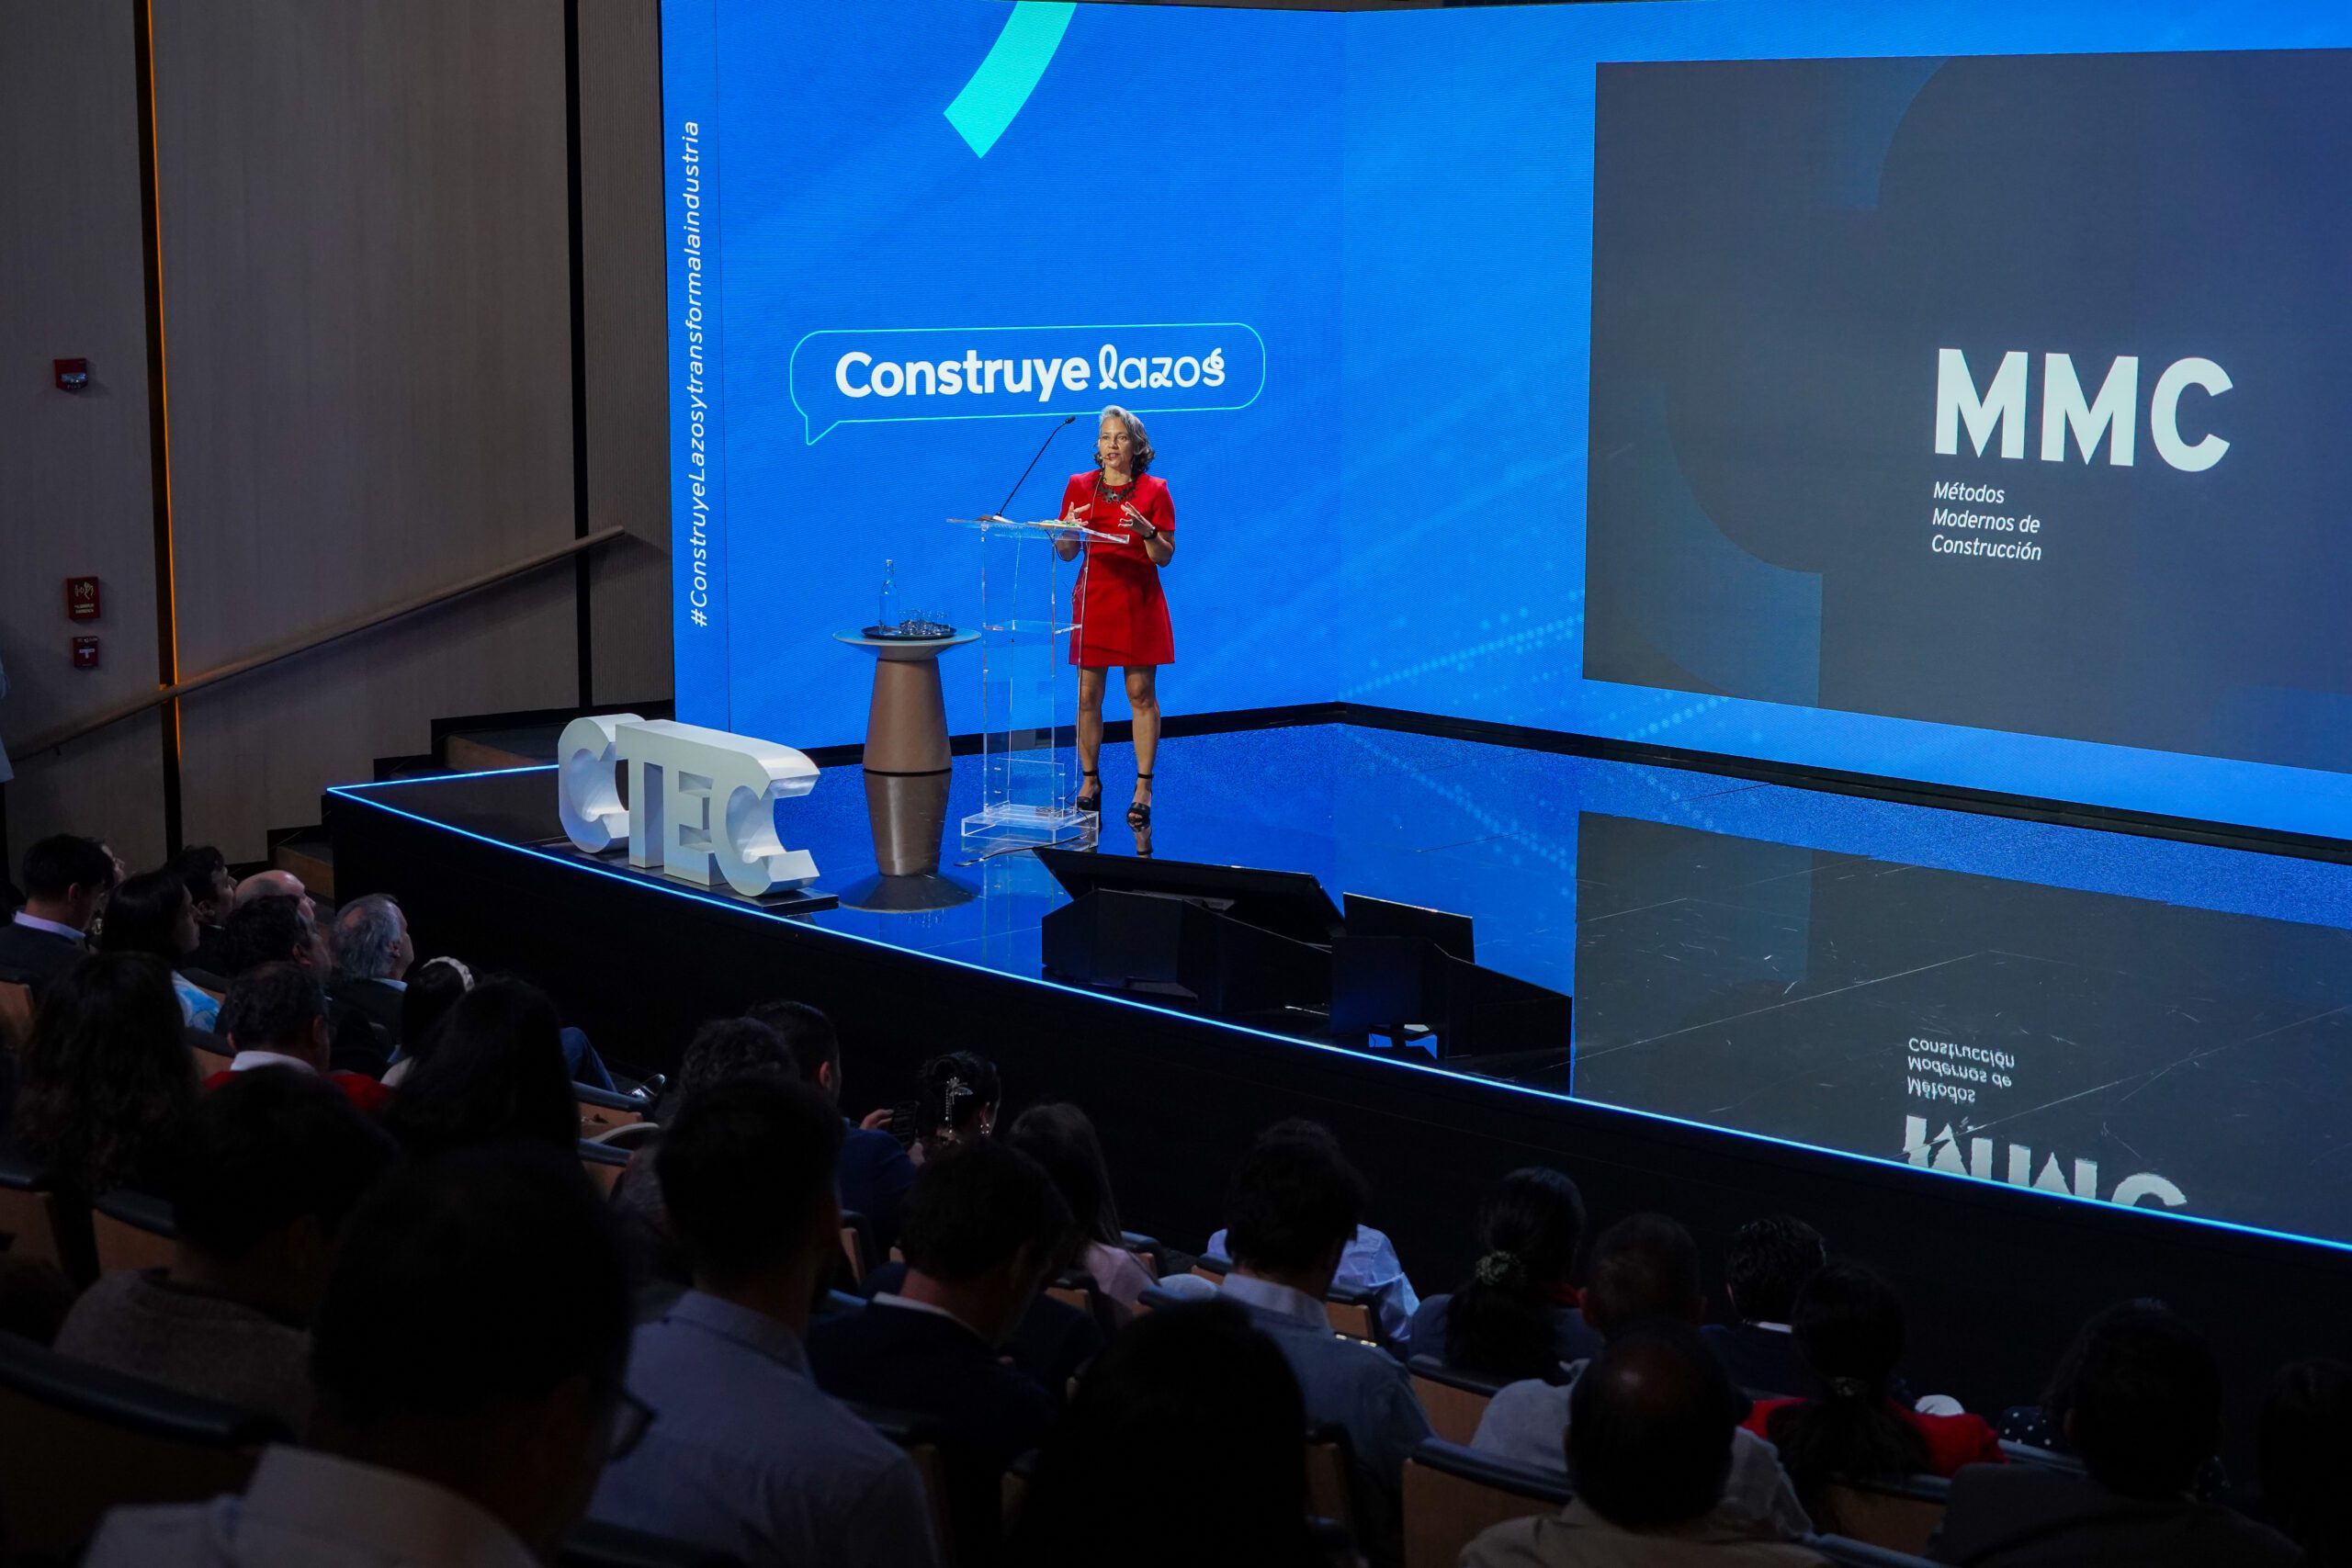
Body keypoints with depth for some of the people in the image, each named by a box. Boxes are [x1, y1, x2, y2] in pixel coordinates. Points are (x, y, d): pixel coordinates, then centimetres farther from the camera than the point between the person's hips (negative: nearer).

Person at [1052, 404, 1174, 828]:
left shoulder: (1154, 490, 1)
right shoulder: (1079, 486, 6)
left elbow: (1165, 557, 0)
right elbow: (1065, 553, 8)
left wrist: (1147, 531, -19)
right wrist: (1069, 530, -13)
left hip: (1139, 601, -2)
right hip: (1092, 598, 2)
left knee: (1142, 693, -1)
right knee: (1088, 694, 1)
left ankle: (1143, 788, 3)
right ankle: (1090, 781, 12)